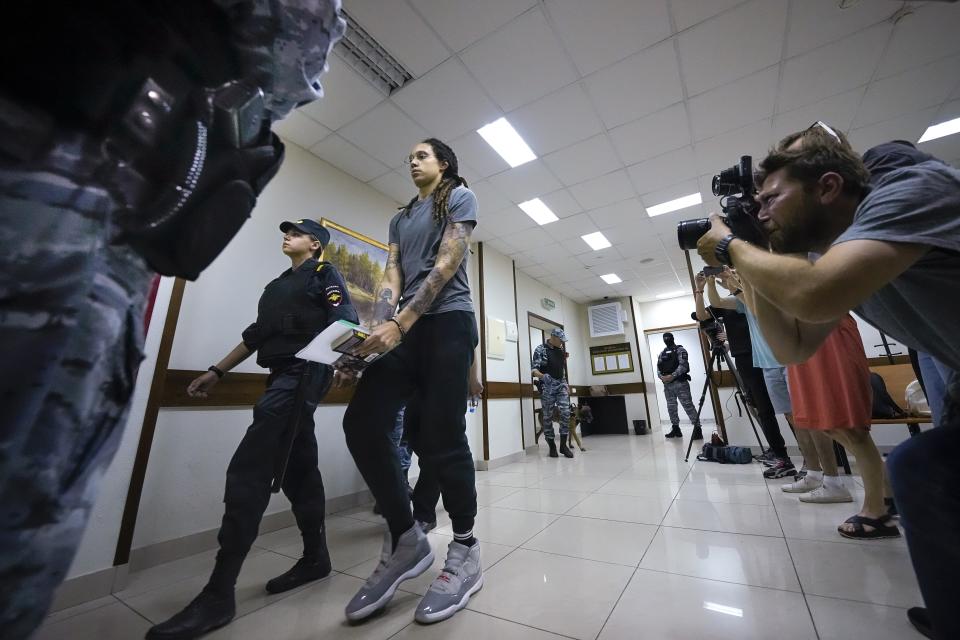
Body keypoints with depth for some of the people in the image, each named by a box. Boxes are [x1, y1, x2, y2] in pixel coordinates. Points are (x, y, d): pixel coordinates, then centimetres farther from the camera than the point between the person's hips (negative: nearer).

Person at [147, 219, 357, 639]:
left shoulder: (324, 274, 3)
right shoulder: (277, 285, 28)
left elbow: (344, 322, -12)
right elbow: (256, 334, 28)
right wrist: (216, 372, 24)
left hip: (305, 372, -8)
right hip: (284, 376, 9)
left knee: (249, 472, -13)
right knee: (298, 470, 9)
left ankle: (218, 595, -5)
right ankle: (316, 558, 20)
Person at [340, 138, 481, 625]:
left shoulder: (459, 197, 10)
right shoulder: (400, 218, 27)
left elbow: (447, 265, -6)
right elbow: (391, 276, 13)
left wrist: (400, 322, -16)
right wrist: (377, 328, -5)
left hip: (447, 322, -6)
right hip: (405, 328, 6)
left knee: (441, 437, -7)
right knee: (361, 424, -6)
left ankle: (465, 553, 14)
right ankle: (405, 539, 12)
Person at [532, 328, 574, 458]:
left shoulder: (561, 350, 12)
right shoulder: (540, 349, -6)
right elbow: (534, 369, -13)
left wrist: (566, 385, 18)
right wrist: (542, 376, -32)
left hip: (561, 385, 5)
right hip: (547, 386, -5)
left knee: (565, 413, -5)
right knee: (548, 416, 2)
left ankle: (563, 445, 6)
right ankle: (552, 446, 14)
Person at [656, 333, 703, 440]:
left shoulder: (680, 350, 1)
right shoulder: (662, 353, 17)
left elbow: (683, 365, -11)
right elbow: (658, 367, 13)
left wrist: (672, 376, -20)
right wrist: (661, 377, -8)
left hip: (680, 382, -6)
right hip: (667, 385, 6)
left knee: (688, 405, -9)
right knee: (671, 407, 9)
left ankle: (697, 429, -3)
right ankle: (675, 429, 18)